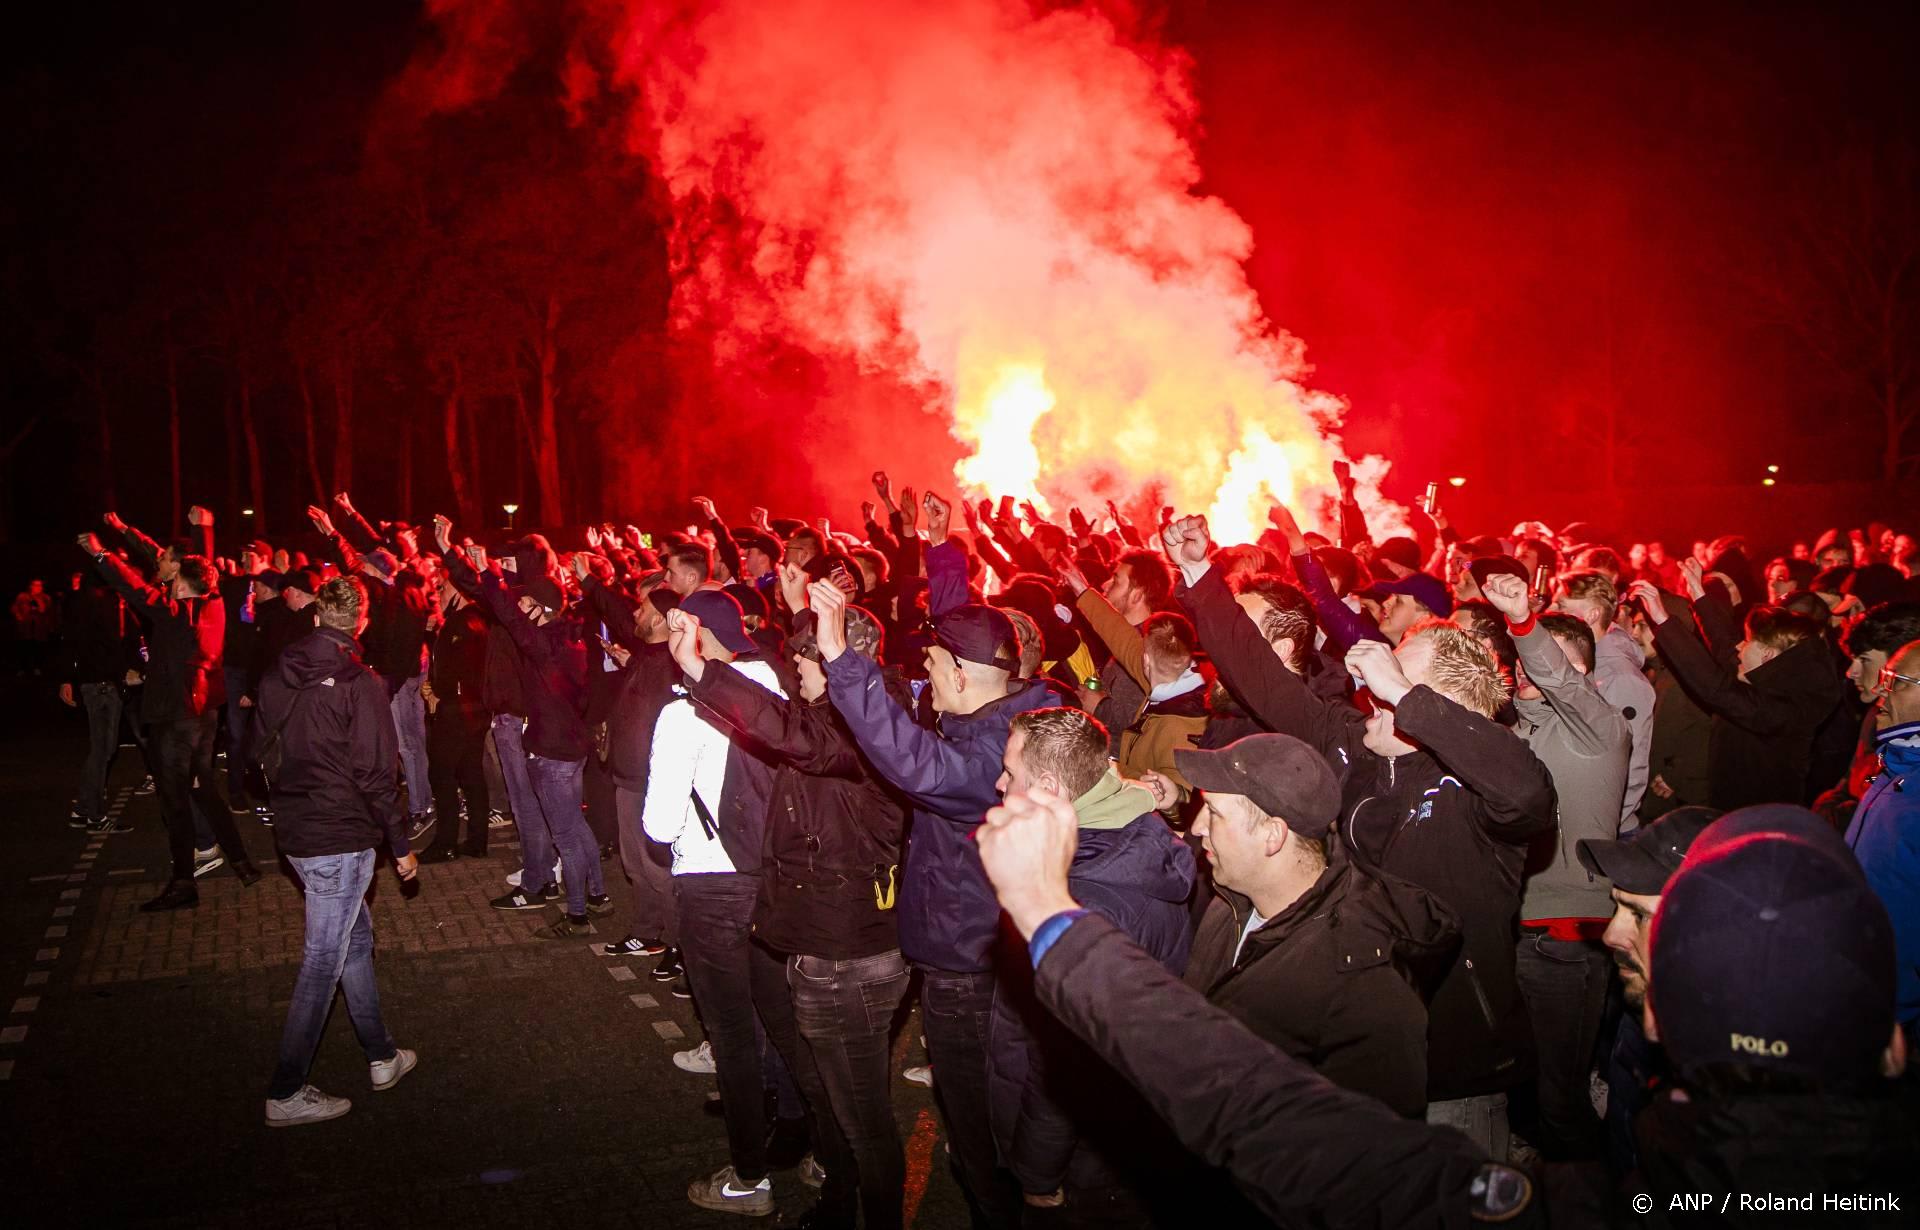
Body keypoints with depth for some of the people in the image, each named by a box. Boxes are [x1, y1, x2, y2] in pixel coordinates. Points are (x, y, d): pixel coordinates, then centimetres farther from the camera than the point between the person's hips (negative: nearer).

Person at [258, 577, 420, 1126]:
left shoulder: (280, 677, 5)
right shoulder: (359, 683, -16)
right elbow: (376, 775, -16)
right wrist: (401, 845, -8)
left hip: (294, 832, 8)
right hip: (341, 838, -8)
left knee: (355, 937, 20)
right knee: (324, 961, 1)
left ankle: (381, 1055, 30)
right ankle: (285, 1093, 8)